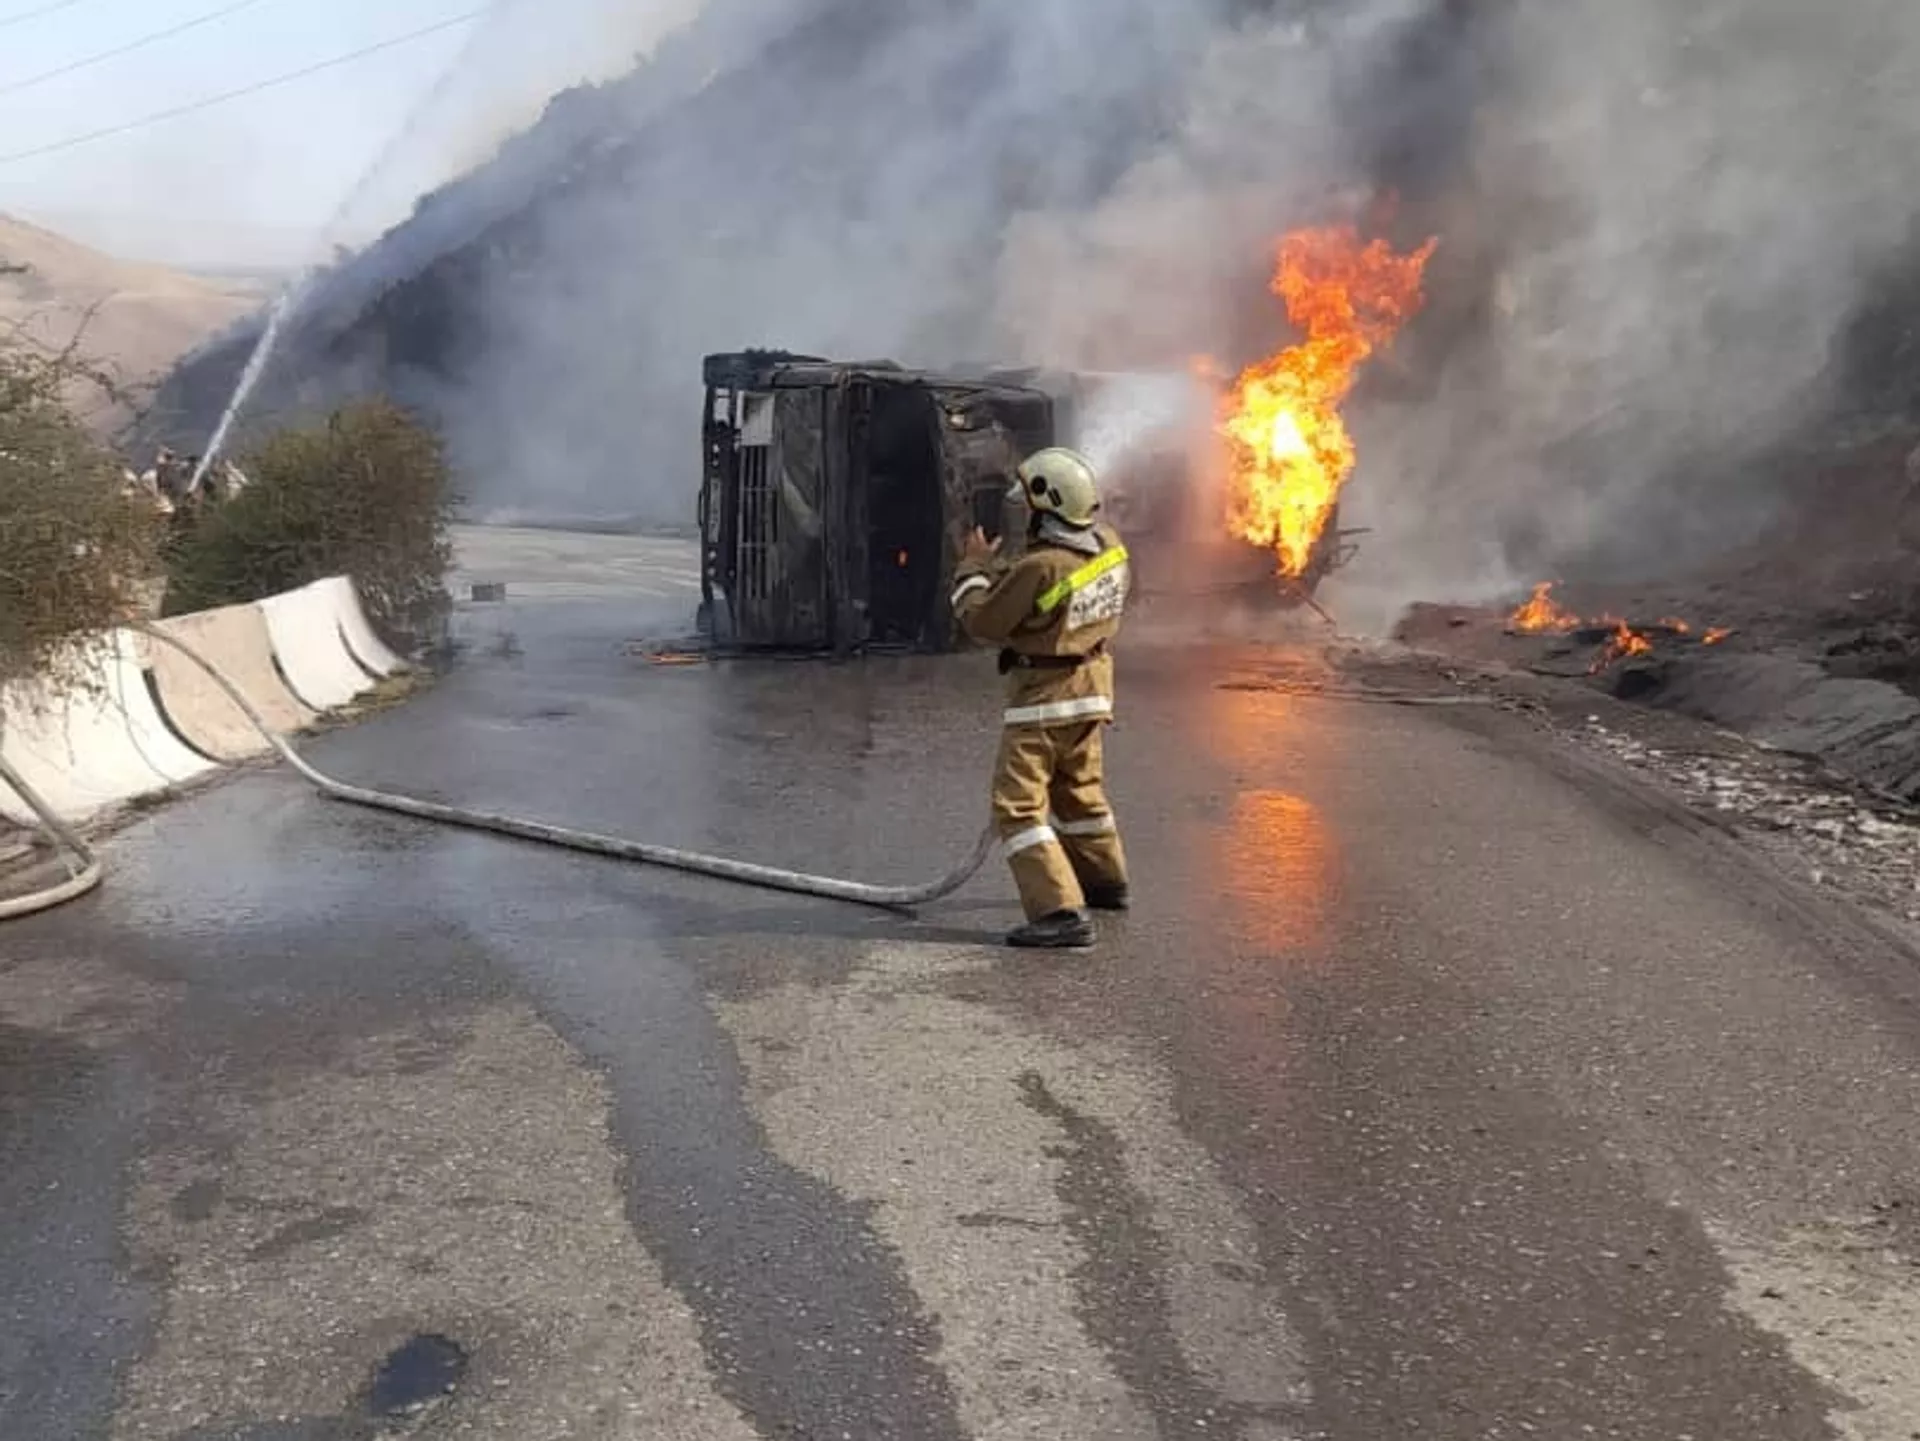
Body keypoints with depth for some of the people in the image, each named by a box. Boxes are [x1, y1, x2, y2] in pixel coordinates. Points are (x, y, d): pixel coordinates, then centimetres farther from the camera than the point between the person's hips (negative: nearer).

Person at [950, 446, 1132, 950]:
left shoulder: (1040, 568, -27)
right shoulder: (1108, 545, -3)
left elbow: (981, 622, -15)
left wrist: (974, 567, 0)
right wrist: (1003, 569, 8)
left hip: (1044, 696, -9)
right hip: (1092, 685, 9)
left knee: (1019, 805, -6)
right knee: (1080, 788, 27)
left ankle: (1062, 912, -13)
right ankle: (1104, 879, 45)